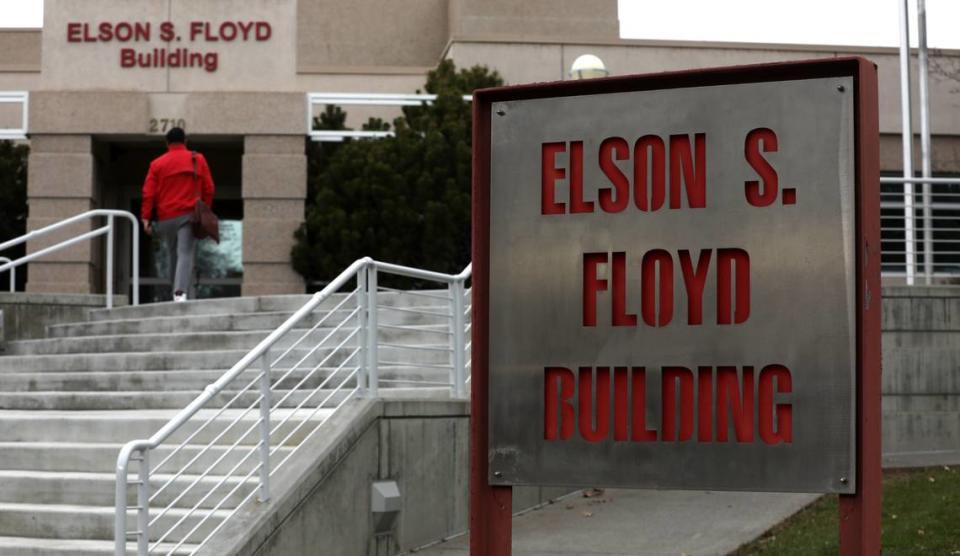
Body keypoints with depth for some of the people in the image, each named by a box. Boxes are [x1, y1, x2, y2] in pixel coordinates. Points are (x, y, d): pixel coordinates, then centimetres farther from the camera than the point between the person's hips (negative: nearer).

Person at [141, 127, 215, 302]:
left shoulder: (157, 163, 7)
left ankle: (177, 292, 17)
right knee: (186, 254, -10)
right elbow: (208, 189, 7)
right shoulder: (198, 160, 7)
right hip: (189, 215, -2)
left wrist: (146, 219, 0)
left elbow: (148, 193, 1)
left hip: (166, 218, 2)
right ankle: (181, 292, -28)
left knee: (174, 256, 15)